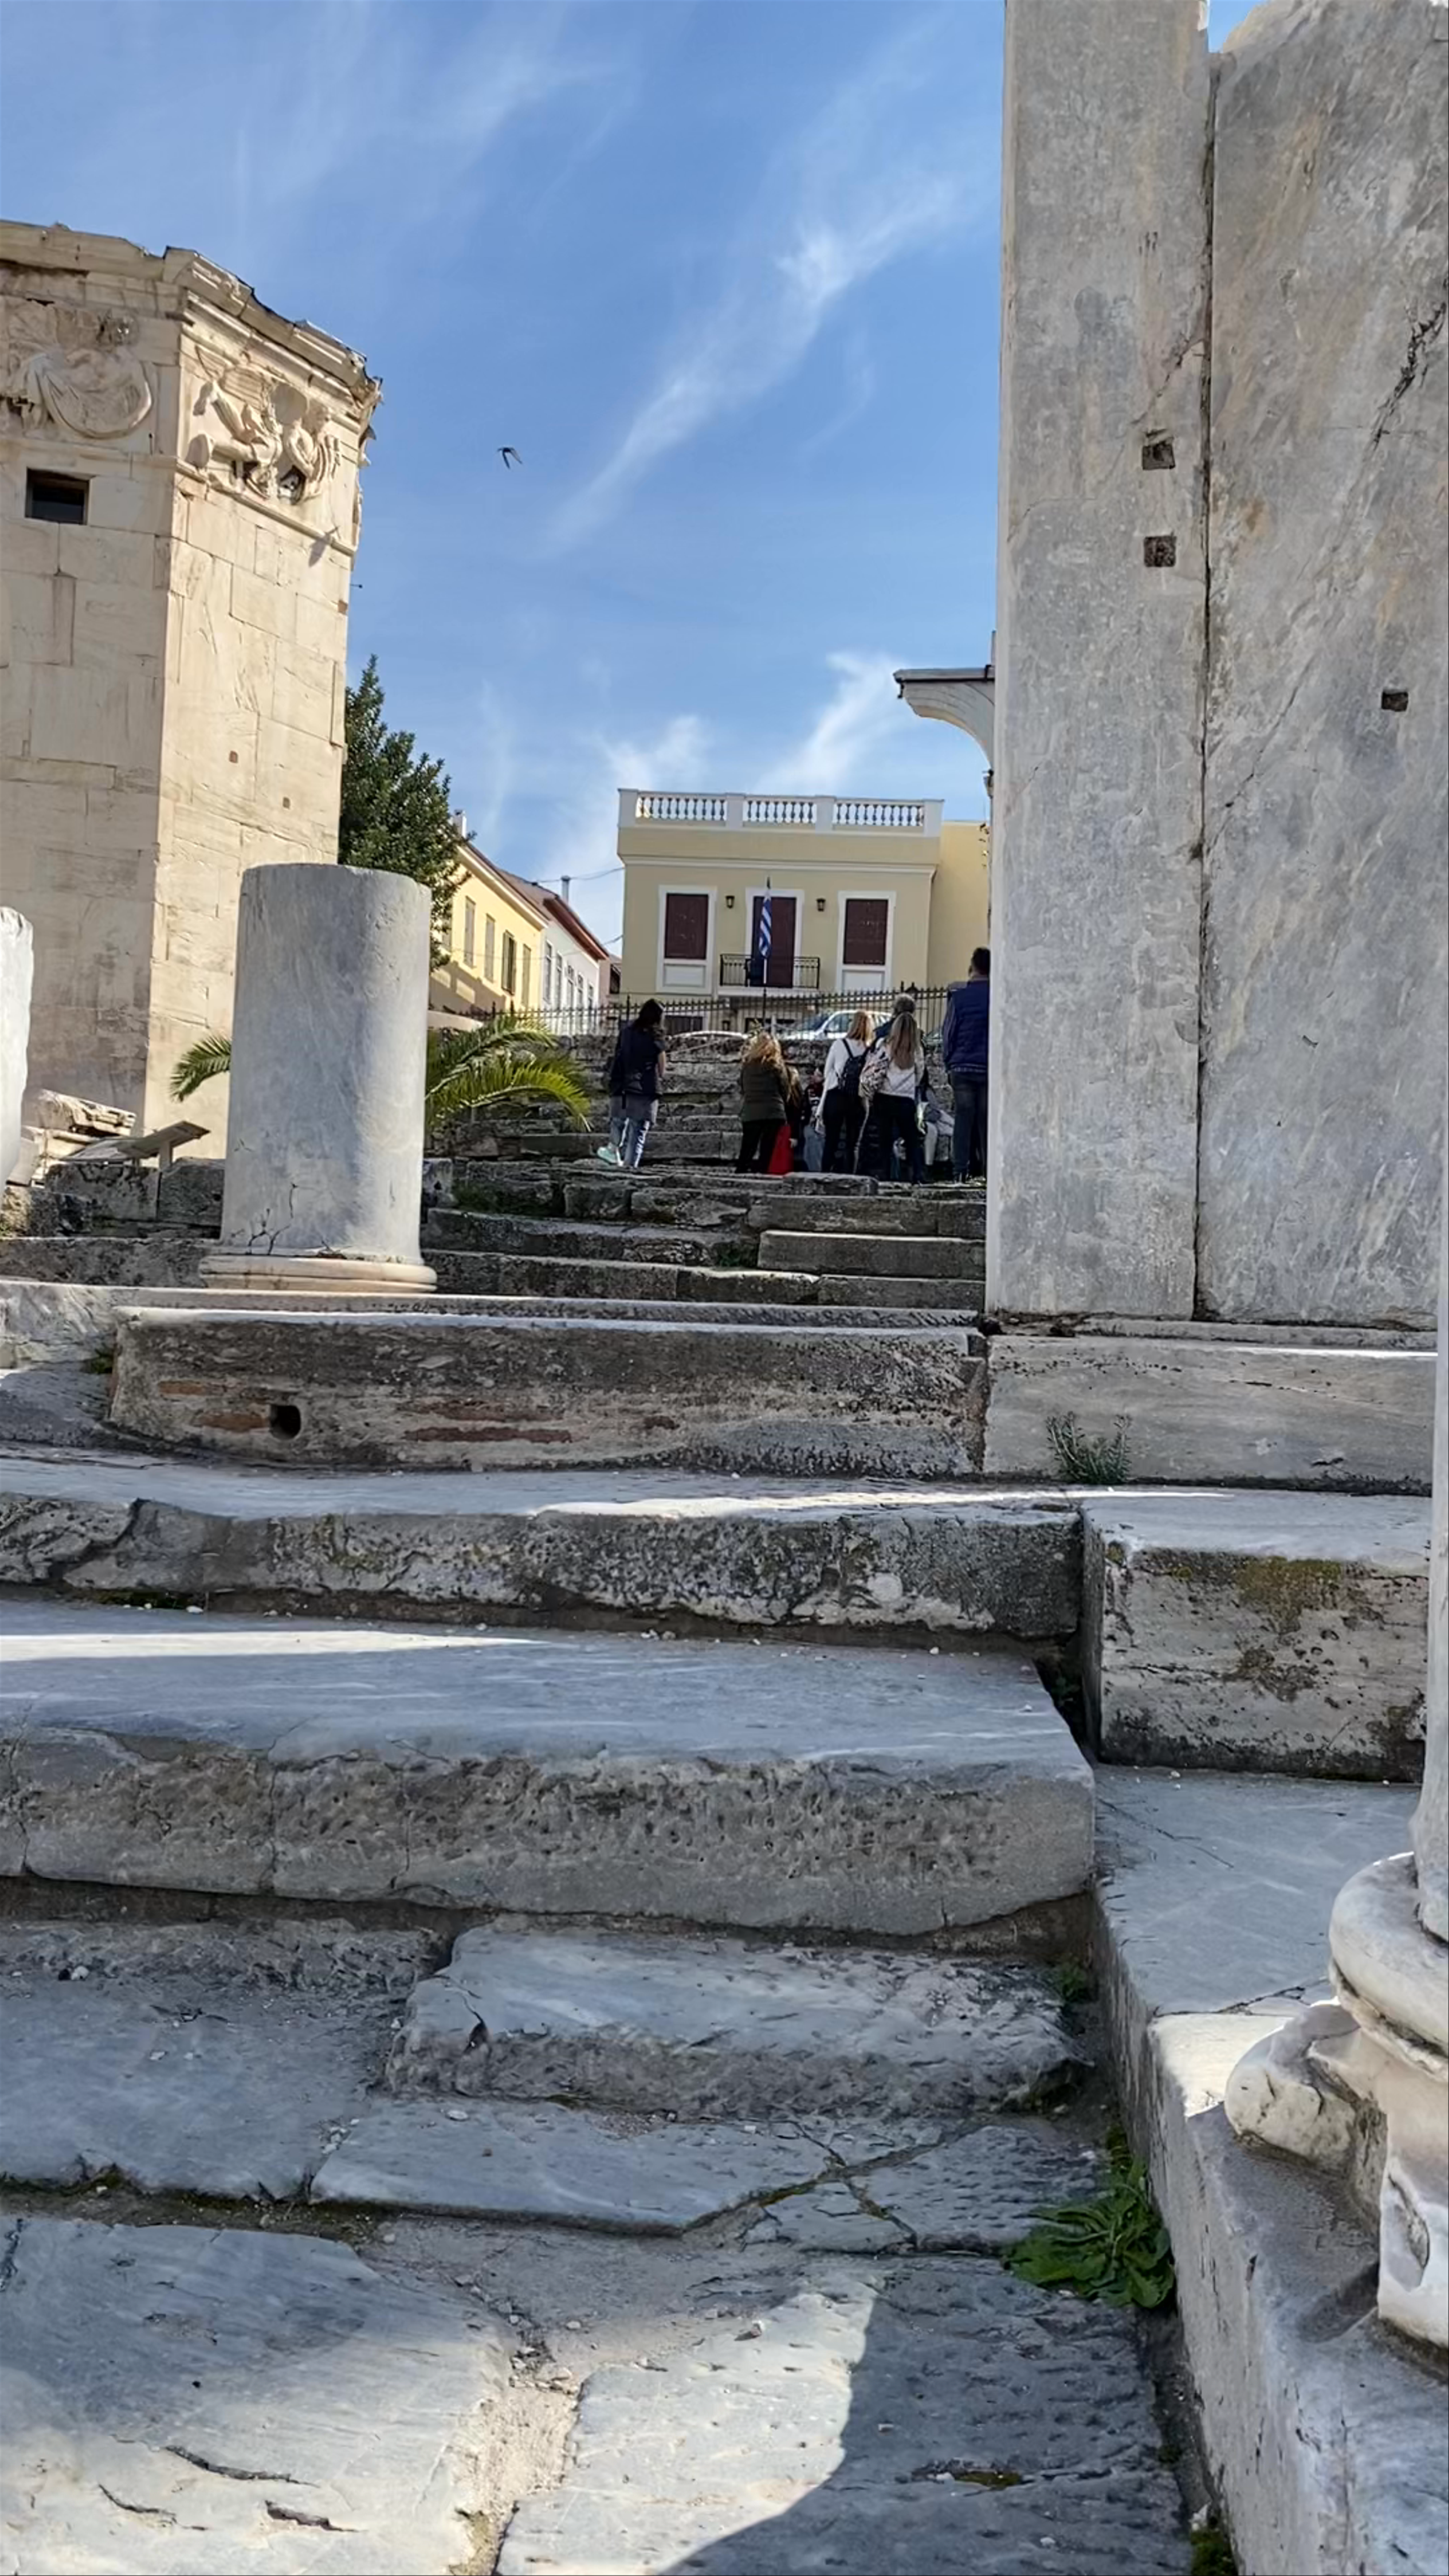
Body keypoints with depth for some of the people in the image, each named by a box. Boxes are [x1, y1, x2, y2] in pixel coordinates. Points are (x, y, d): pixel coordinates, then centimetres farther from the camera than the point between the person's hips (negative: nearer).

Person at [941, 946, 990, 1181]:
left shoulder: (960, 997, 0)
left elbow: (949, 1034, 3)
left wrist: (949, 1066, 10)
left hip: (962, 1067, -1)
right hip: (990, 1069, 1)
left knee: (963, 1119, 2)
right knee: (987, 1121, 4)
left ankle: (960, 1170, -1)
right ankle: (988, 1170, 2)